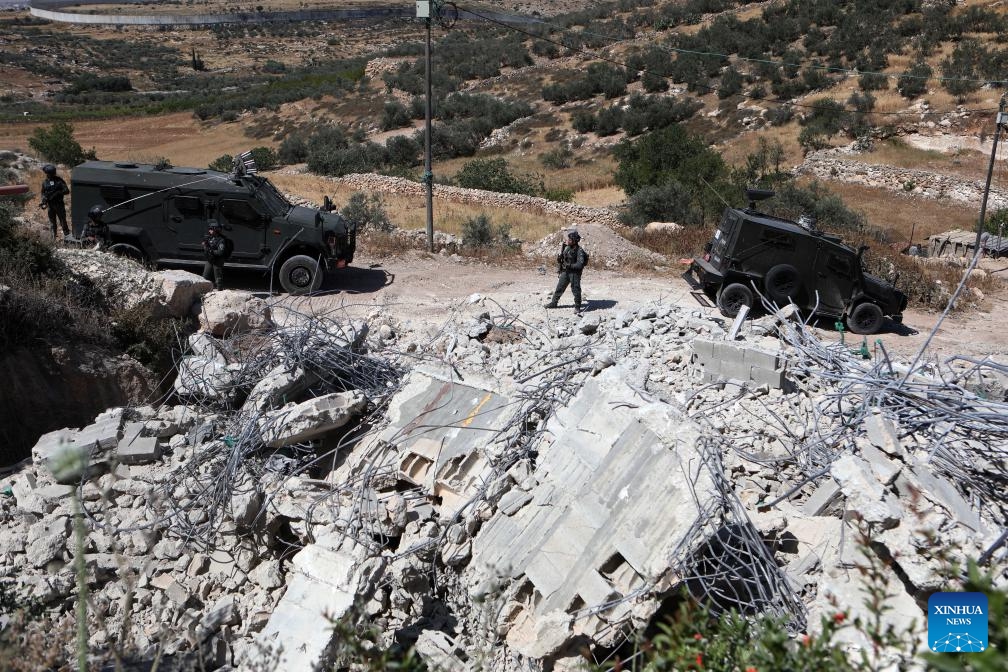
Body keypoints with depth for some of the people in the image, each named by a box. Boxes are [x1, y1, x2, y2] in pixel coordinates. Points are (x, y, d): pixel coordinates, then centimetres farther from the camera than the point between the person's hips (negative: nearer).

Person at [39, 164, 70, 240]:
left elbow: (67, 191, -11)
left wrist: (57, 193, -23)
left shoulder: (59, 180, -7)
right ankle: (53, 237, 21)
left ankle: (66, 236, 9)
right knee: (52, 222, 11)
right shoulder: (45, 182, 3)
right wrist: (43, 201, -5)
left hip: (59, 205, -3)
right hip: (50, 205, 3)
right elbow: (43, 193, 11)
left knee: (63, 221, 0)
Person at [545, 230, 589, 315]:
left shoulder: (579, 251, -20)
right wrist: (559, 267, 14)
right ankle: (554, 303, 28)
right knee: (559, 288, 14)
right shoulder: (566, 248, 2)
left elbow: (580, 264, -26)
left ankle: (577, 307, 11)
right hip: (565, 271, 7)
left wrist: (569, 266, -26)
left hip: (575, 273, -7)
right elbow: (560, 258, 17)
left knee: (576, 289, -2)